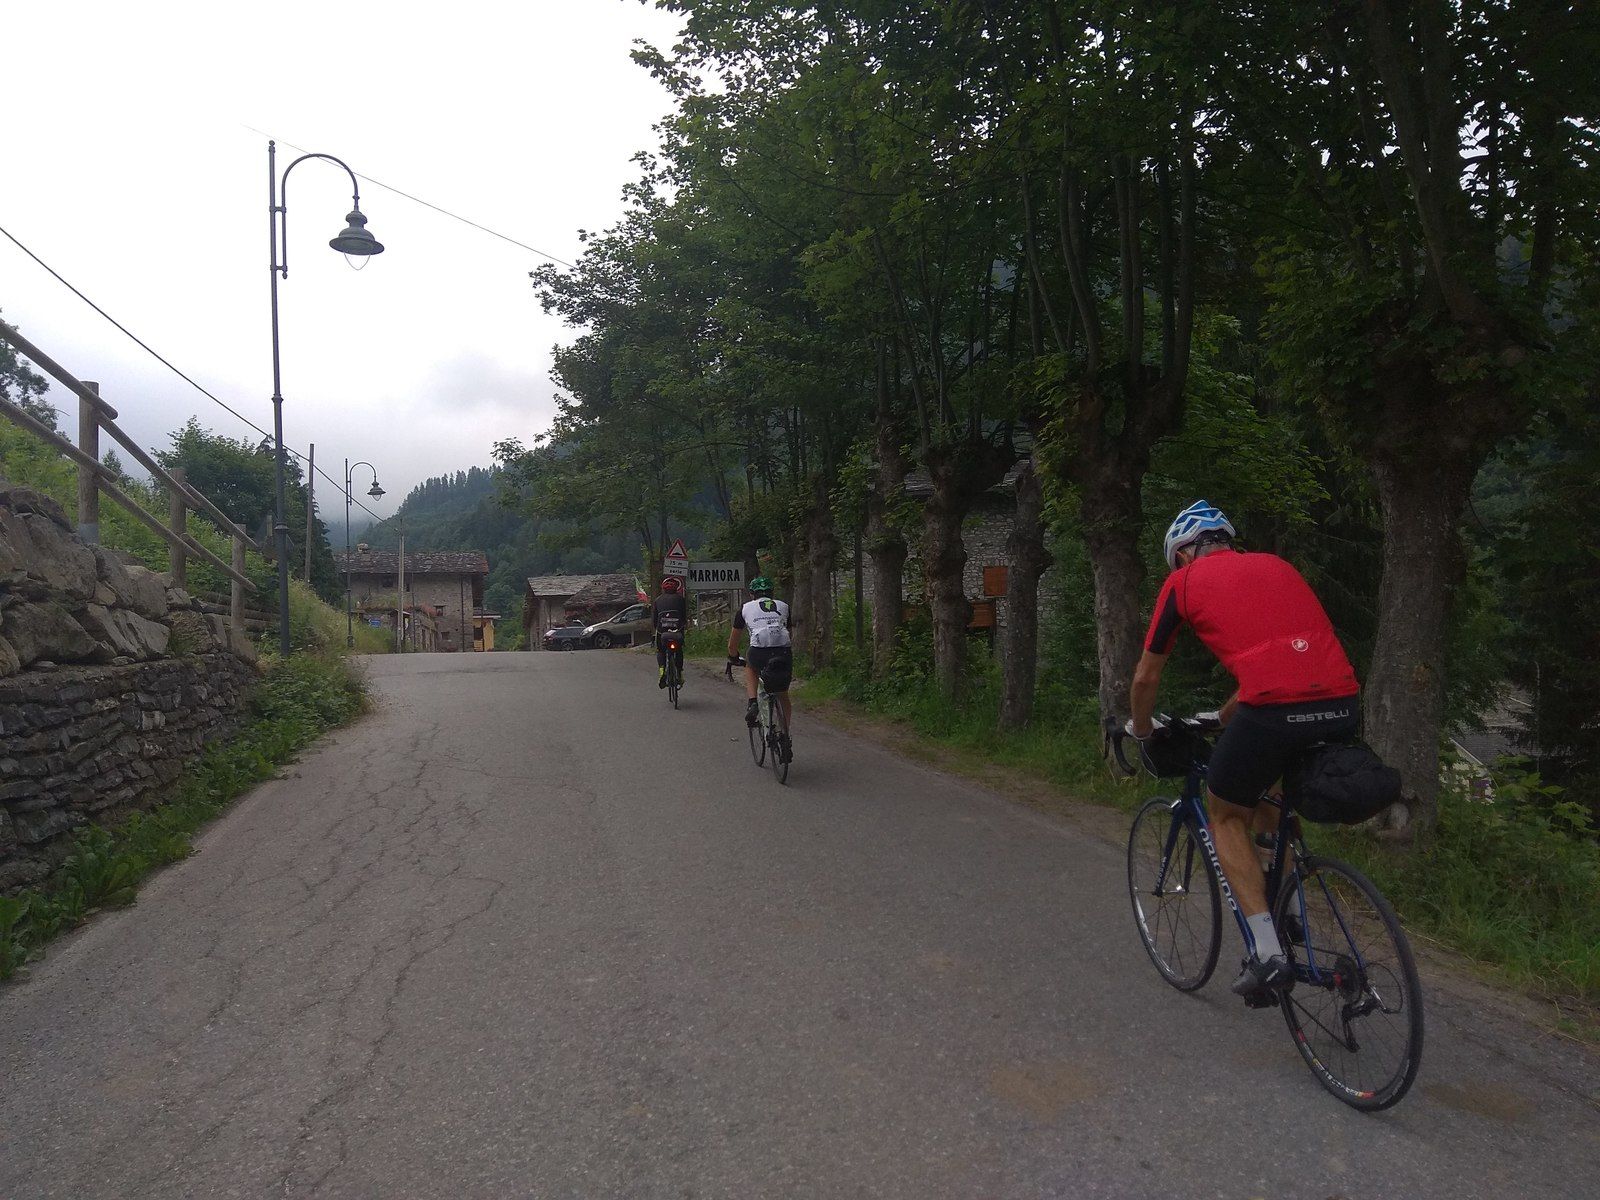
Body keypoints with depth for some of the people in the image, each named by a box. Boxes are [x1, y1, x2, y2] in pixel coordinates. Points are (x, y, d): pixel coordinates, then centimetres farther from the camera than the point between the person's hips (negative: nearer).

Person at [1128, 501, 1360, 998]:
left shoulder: (1184, 580, 14)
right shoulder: (1277, 565, 28)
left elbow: (1145, 677, 19)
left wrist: (1140, 731, 38)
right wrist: (1227, 714, 52)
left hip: (1274, 710, -6)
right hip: (1343, 708, 6)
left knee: (1226, 816, 19)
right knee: (1268, 794, 34)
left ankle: (1267, 953, 12)